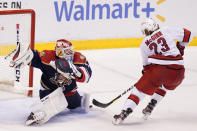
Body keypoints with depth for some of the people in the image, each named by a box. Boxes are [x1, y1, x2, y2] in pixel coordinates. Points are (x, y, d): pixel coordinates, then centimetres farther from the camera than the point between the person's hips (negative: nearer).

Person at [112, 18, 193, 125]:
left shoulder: (144, 44, 14)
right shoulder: (167, 31, 11)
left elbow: (146, 64, 20)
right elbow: (187, 35, 16)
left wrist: (145, 72, 39)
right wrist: (180, 47, 31)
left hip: (158, 69, -2)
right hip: (178, 71, 2)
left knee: (140, 89, 7)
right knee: (164, 86, 33)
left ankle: (124, 113, -5)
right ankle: (149, 108, 30)